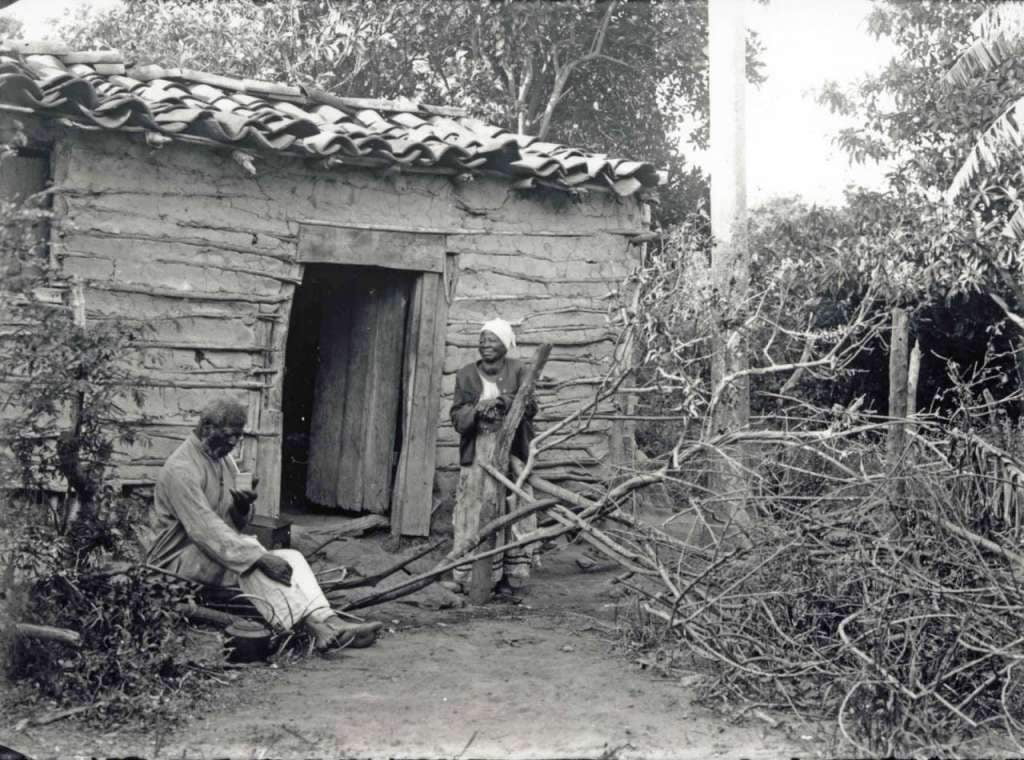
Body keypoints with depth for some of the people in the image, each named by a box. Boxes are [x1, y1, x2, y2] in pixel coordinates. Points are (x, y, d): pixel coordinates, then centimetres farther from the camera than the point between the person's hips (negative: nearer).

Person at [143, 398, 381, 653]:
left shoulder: (225, 460, 10)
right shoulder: (181, 469, -18)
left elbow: (236, 525, 14)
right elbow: (206, 529, -28)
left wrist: (243, 507, -11)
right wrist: (260, 558, -35)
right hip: (178, 556, -8)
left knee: (291, 557, -12)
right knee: (250, 553, -33)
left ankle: (330, 623, -32)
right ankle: (313, 626, -42)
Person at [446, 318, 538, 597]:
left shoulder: (518, 371, 3)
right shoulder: (466, 375, 8)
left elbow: (530, 406, -6)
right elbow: (457, 416, 3)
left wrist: (505, 402, -24)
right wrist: (477, 411, -17)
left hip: (512, 454, -1)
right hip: (477, 454, 1)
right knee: (472, 513, -3)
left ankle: (514, 576, 7)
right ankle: (463, 576, 2)